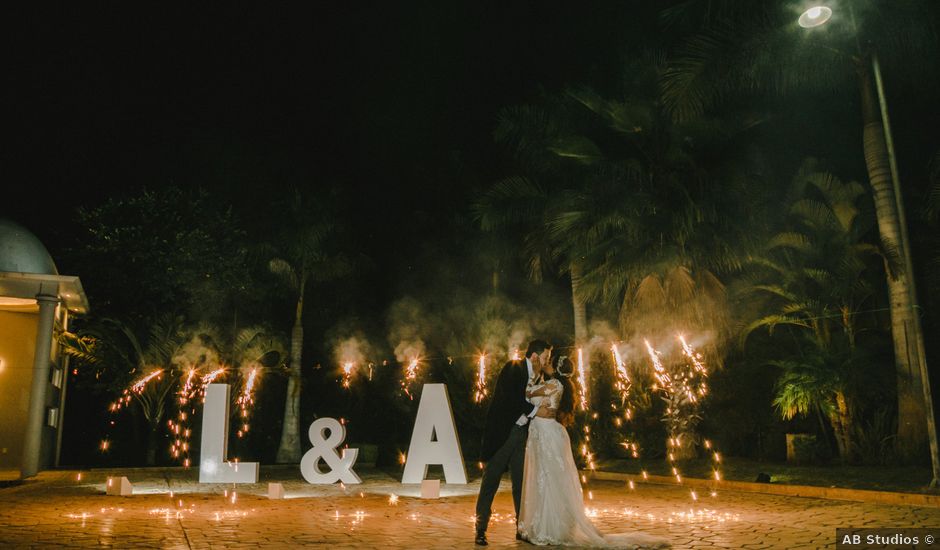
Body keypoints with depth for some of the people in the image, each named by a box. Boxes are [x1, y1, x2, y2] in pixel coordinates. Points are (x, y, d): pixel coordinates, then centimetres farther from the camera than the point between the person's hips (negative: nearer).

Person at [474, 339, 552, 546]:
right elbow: (511, 400, -21)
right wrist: (535, 410, -12)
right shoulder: (513, 368, -12)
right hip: (502, 433, -7)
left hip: (520, 433, 7)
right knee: (490, 481, 0)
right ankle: (481, 530, 8)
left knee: (521, 482, 11)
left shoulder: (535, 375, 10)